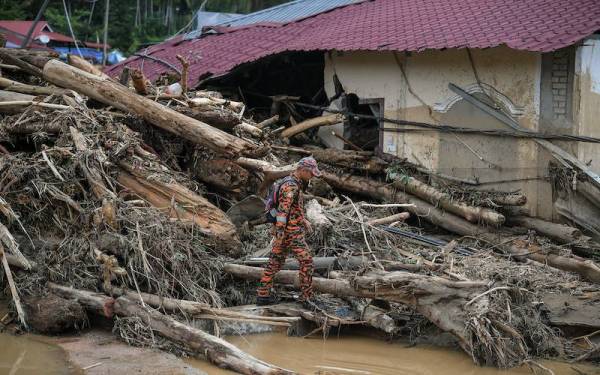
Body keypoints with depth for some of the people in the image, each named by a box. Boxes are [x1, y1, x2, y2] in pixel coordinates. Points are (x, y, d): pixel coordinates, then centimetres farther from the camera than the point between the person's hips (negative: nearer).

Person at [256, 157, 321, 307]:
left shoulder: (293, 183, 15)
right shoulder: (290, 186, -18)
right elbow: (283, 210, -24)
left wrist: (303, 220, 30)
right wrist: (280, 231, -27)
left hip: (282, 229, 10)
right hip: (291, 232, -10)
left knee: (275, 262, 11)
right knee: (306, 261, -3)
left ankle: (263, 295, 12)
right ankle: (306, 297, 0)